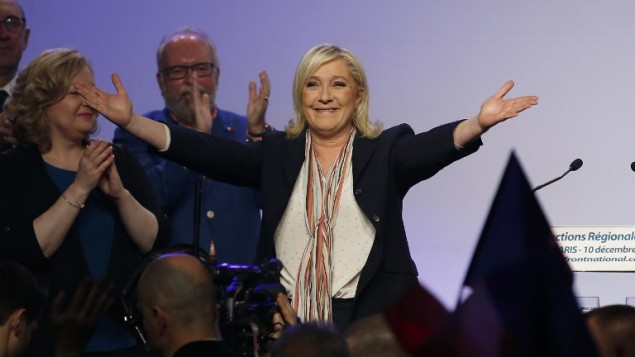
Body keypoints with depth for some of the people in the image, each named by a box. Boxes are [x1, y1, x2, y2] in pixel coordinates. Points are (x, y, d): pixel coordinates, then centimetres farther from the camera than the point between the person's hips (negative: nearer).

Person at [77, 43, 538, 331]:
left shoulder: (384, 151, 5)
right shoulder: (277, 154, 11)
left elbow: (433, 146, -14)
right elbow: (210, 153, 2)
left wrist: (479, 123, -36)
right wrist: (130, 120, -8)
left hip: (371, 323, -2)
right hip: (288, 324, 2)